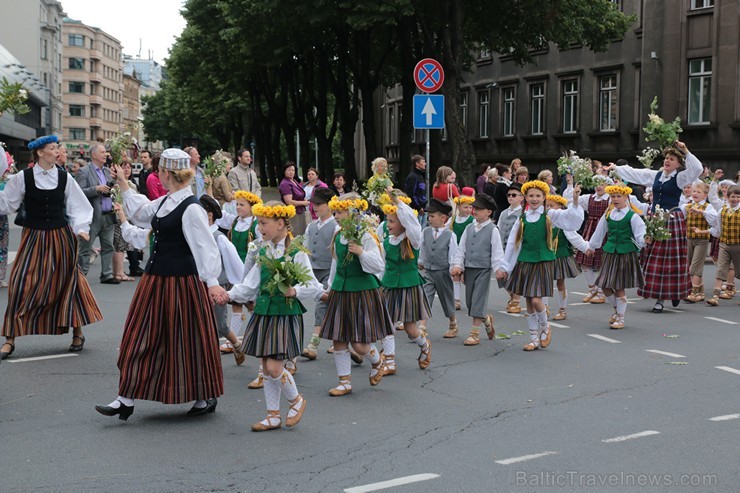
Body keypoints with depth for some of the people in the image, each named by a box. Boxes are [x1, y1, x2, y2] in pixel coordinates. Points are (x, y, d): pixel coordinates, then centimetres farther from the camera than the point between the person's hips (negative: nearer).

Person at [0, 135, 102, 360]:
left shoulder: (64, 178, -1)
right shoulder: (23, 178, -5)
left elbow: (78, 206, 4)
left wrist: (80, 228, -9)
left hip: (61, 237, 1)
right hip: (33, 238, -1)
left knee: (68, 282, 8)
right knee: (21, 283, -6)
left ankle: (77, 332, 25)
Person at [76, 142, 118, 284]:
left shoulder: (108, 171, 16)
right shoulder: (84, 172, -6)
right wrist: (96, 189, -20)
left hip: (108, 216, 7)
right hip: (92, 217, -7)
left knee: (108, 247, 9)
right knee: (85, 248, 1)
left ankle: (107, 275, 16)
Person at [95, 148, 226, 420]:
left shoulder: (191, 208, -17)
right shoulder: (165, 202, 9)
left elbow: (205, 247, -22)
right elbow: (141, 212, 28)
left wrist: (212, 281, -32)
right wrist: (123, 185, 28)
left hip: (182, 282, -9)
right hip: (156, 279, 9)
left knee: (189, 341, 4)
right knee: (141, 337, 8)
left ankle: (206, 397, 21)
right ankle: (126, 400, 13)